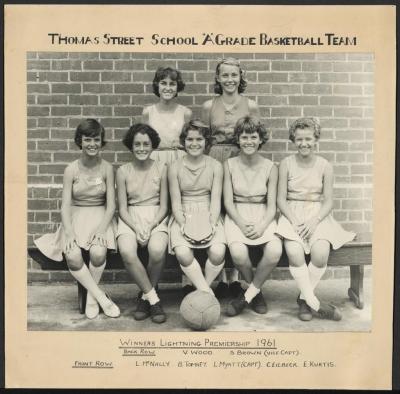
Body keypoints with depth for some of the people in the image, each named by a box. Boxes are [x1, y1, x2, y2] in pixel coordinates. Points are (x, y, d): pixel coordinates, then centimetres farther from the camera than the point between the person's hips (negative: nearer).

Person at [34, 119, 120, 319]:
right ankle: (101, 297, -12)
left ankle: (91, 295, -4)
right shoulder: (71, 170, -1)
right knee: (73, 257, -27)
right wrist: (69, 232, -20)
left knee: (98, 253, -30)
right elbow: (66, 205, -5)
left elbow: (111, 205, -3)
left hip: (100, 218, 0)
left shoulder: (107, 168, -1)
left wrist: (101, 229, -18)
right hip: (76, 218, 1)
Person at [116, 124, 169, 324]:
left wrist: (150, 227, -13)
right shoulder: (123, 171, 4)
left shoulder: (161, 169, 4)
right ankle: (153, 298, -14)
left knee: (157, 250, -32)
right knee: (127, 251, -31)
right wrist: (137, 229, -14)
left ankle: (145, 296, -5)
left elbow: (164, 206, 3)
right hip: (131, 219, 1)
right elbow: (122, 208, 3)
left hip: (155, 217, 0)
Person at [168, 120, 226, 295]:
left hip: (209, 216, 1)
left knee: (218, 252, -27)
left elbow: (215, 200, 1)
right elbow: (175, 202, 1)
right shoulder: (175, 167, 4)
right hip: (183, 216, 0)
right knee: (183, 254, -29)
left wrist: (212, 223, -15)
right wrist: (183, 224, -15)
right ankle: (208, 294, -16)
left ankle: (202, 290, -3)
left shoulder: (215, 166, 5)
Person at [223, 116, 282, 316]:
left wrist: (262, 226, -18)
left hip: (263, 217, 1)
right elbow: (228, 202, -1)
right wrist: (242, 224, -17)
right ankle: (256, 292, 1)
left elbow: (271, 205, 1)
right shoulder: (229, 165, 3)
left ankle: (247, 295, -6)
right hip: (237, 216, -1)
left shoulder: (270, 168, 4)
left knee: (275, 251, -29)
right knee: (238, 253, -31)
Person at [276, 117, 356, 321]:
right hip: (292, 215, 0)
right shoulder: (286, 164, 4)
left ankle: (304, 298, -5)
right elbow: (281, 199, 2)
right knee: (294, 253, -30)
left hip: (318, 216, 1)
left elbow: (328, 201, 3)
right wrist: (294, 221, -13)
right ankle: (314, 303, -17)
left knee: (320, 253, -28)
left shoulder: (325, 166, 5)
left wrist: (314, 220, -14)